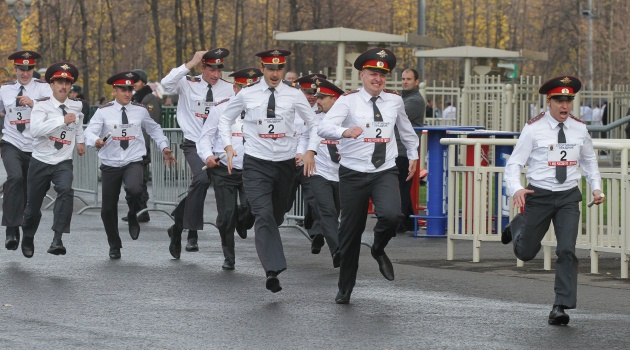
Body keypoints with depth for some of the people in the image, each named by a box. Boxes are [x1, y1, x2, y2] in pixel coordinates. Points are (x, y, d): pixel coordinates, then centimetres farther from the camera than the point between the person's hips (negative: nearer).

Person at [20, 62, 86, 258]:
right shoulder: (42, 105, -11)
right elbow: (35, 130, -30)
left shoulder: (76, 106, 4)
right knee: (33, 206, 9)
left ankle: (57, 240, -34)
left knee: (66, 191, -30)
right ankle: (28, 238, 42)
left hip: (63, 162, 2)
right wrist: (62, 120, -34)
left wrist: (80, 140, 29)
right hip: (40, 161, -2)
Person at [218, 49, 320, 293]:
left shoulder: (294, 96, 0)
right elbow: (225, 119, 13)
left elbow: (314, 123, 9)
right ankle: (273, 271, -27)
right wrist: (228, 146, 0)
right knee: (264, 215, -18)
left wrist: (310, 151, -4)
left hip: (286, 163, 2)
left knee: (277, 216, 14)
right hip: (256, 163, -2)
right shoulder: (247, 95, -1)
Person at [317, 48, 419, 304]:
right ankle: (345, 289, 24)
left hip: (386, 172, 2)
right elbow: (324, 127, -22)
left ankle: (379, 250, 9)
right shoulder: (348, 101, -6)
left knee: (391, 215, -26)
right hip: (353, 174, -2)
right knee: (351, 229, 6)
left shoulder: (394, 100, 6)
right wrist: (345, 131, -41)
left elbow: (405, 129, 27)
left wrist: (413, 155, 34)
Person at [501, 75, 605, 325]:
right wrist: (516, 190, -27)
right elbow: (514, 163, -10)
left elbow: (589, 160, 19)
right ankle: (518, 226, 45)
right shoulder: (534, 129, -10)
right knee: (526, 253, 10)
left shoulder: (579, 129, 2)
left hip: (569, 197, 2)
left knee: (567, 251, -12)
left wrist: (596, 188, 6)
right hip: (539, 195, -2)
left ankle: (561, 307, -6)